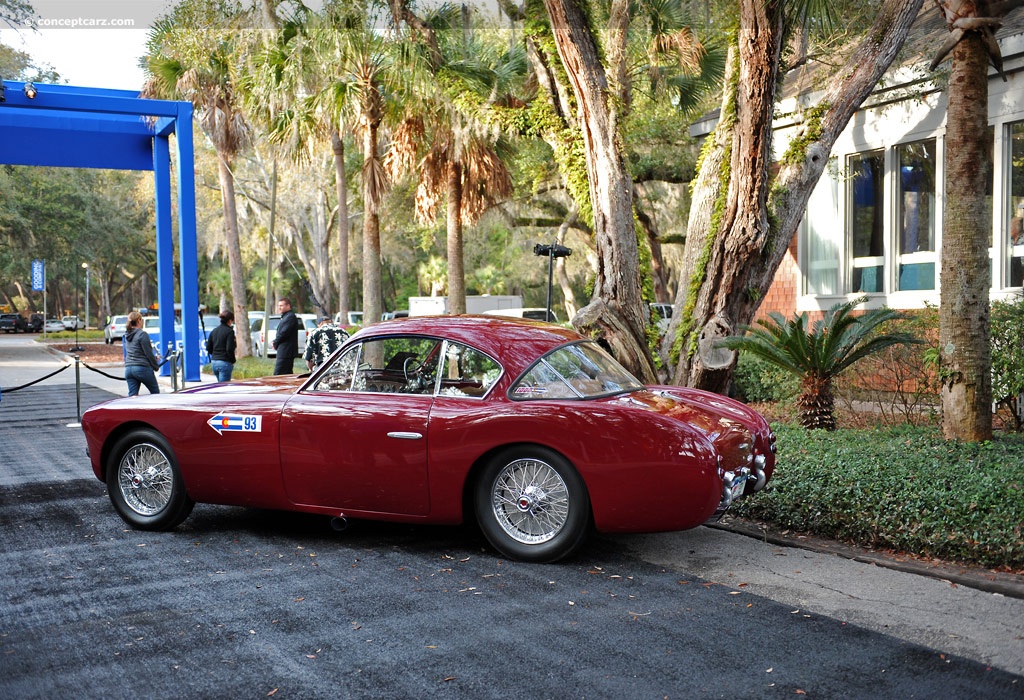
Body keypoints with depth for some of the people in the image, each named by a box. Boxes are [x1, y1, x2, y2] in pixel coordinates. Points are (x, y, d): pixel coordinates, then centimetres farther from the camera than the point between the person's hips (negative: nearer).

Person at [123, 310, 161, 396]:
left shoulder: (127, 335, 12)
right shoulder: (142, 334, -12)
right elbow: (148, 353, -12)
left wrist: (154, 357, 23)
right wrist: (156, 366, 2)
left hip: (128, 369, 7)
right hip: (142, 368, -7)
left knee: (132, 395, 3)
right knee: (155, 392, 11)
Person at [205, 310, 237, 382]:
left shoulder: (214, 331, 12)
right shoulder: (229, 331, -10)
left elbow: (208, 348, 12)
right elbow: (229, 349, -16)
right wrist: (233, 361, -3)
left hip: (214, 362, 8)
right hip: (225, 363, -7)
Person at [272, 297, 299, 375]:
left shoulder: (290, 317, -14)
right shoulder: (285, 316, 20)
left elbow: (284, 333, -20)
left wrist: (275, 343, -7)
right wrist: (275, 342, 6)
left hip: (286, 352, -11)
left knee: (278, 374, -12)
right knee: (288, 374, 11)